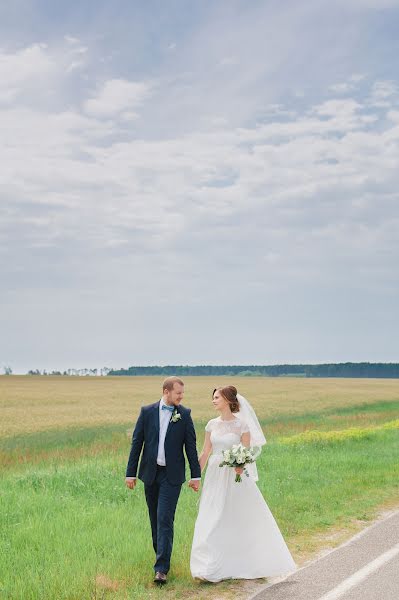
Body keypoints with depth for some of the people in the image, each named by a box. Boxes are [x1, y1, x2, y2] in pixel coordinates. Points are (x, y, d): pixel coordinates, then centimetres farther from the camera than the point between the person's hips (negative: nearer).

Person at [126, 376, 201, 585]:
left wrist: (196, 475, 0)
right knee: (155, 518, 13)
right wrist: (131, 473, 0)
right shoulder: (147, 411, 0)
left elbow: (191, 446, 1)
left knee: (165, 519, -10)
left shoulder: (184, 414, -1)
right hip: (150, 473, 2)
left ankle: (161, 568, -10)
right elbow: (136, 443, 2)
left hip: (172, 475, -2)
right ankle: (161, 554, 31)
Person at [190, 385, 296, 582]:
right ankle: (211, 567, 12)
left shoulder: (242, 424, -7)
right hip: (215, 475, 4)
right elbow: (205, 453, 11)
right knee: (211, 520, 3)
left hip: (235, 477, -4)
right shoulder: (212, 424, 6)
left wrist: (241, 465, -27)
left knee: (242, 519, 0)